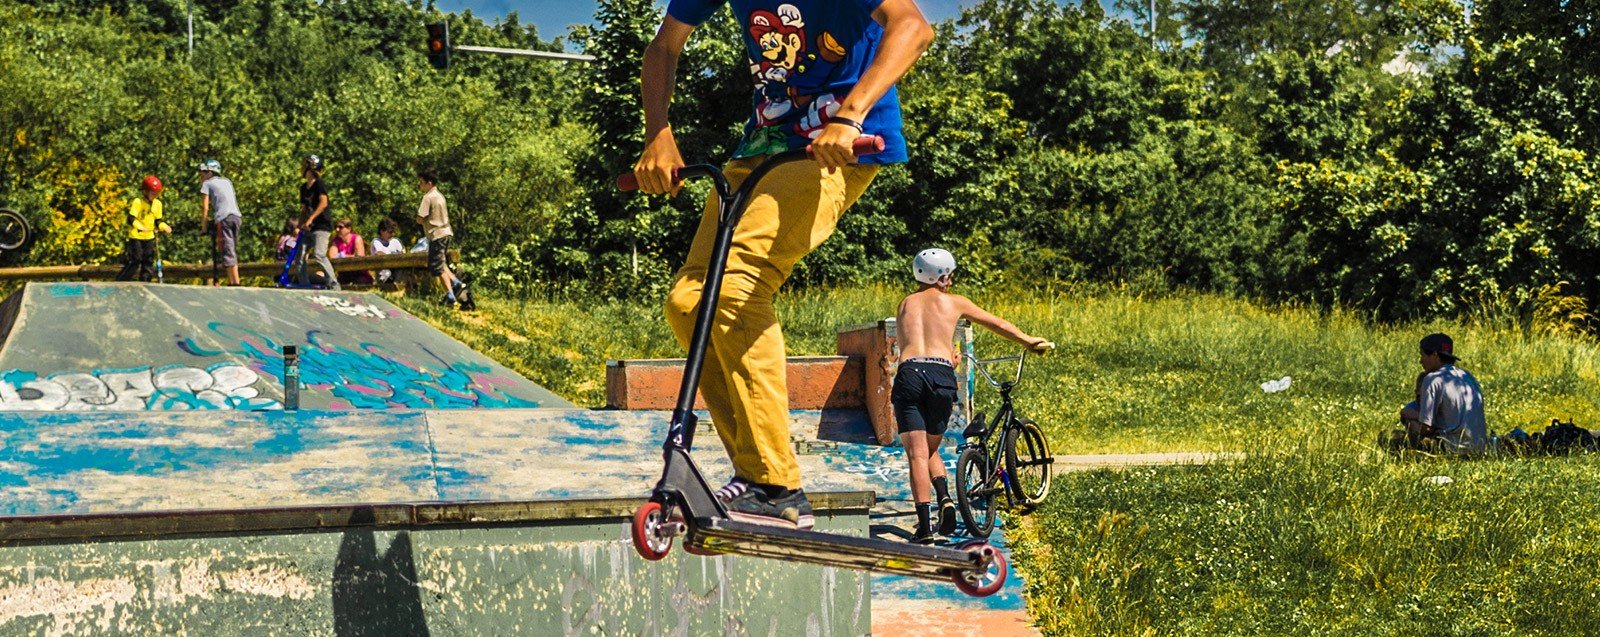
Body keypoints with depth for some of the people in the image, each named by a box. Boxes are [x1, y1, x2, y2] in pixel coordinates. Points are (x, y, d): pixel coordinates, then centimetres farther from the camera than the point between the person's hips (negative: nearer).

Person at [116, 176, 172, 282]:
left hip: (149, 237, 6)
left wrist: (164, 227, -9)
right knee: (135, 262, -9)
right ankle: (120, 282, 2)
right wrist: (140, 227, -37)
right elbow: (131, 219, -20)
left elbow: (158, 221, 11)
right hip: (136, 236, -6)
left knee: (148, 261, 3)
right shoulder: (138, 202, -13)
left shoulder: (157, 204, 5)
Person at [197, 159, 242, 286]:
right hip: (236, 215, 6)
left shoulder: (207, 183, 11)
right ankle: (231, 282, 15)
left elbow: (205, 207, 4)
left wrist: (203, 226, 10)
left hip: (223, 217, -6)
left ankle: (235, 283, -16)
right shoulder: (227, 181, 27)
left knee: (227, 252, -9)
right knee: (232, 251, 13)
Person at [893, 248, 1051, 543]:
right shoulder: (954, 302, 17)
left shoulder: (905, 304, 22)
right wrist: (1029, 341, 45)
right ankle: (945, 499, -3)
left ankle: (924, 525, -14)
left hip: (909, 373, 0)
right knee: (931, 449, 20)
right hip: (941, 375, 0)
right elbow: (998, 324, 29)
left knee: (917, 454, -3)